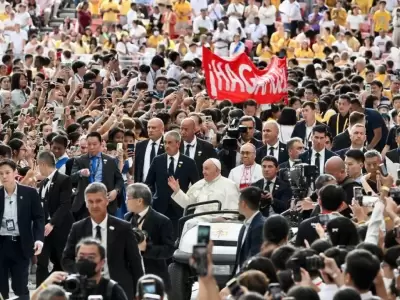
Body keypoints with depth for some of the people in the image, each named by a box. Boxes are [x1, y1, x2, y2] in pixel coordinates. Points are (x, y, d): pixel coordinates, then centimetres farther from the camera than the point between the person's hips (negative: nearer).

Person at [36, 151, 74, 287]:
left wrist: (52, 224, -25)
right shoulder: (43, 183, 14)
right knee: (41, 263, -2)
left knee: (62, 263, 4)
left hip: (59, 228, -6)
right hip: (45, 227, 6)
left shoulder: (64, 180, -9)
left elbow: (65, 205, -18)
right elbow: (40, 205, 15)